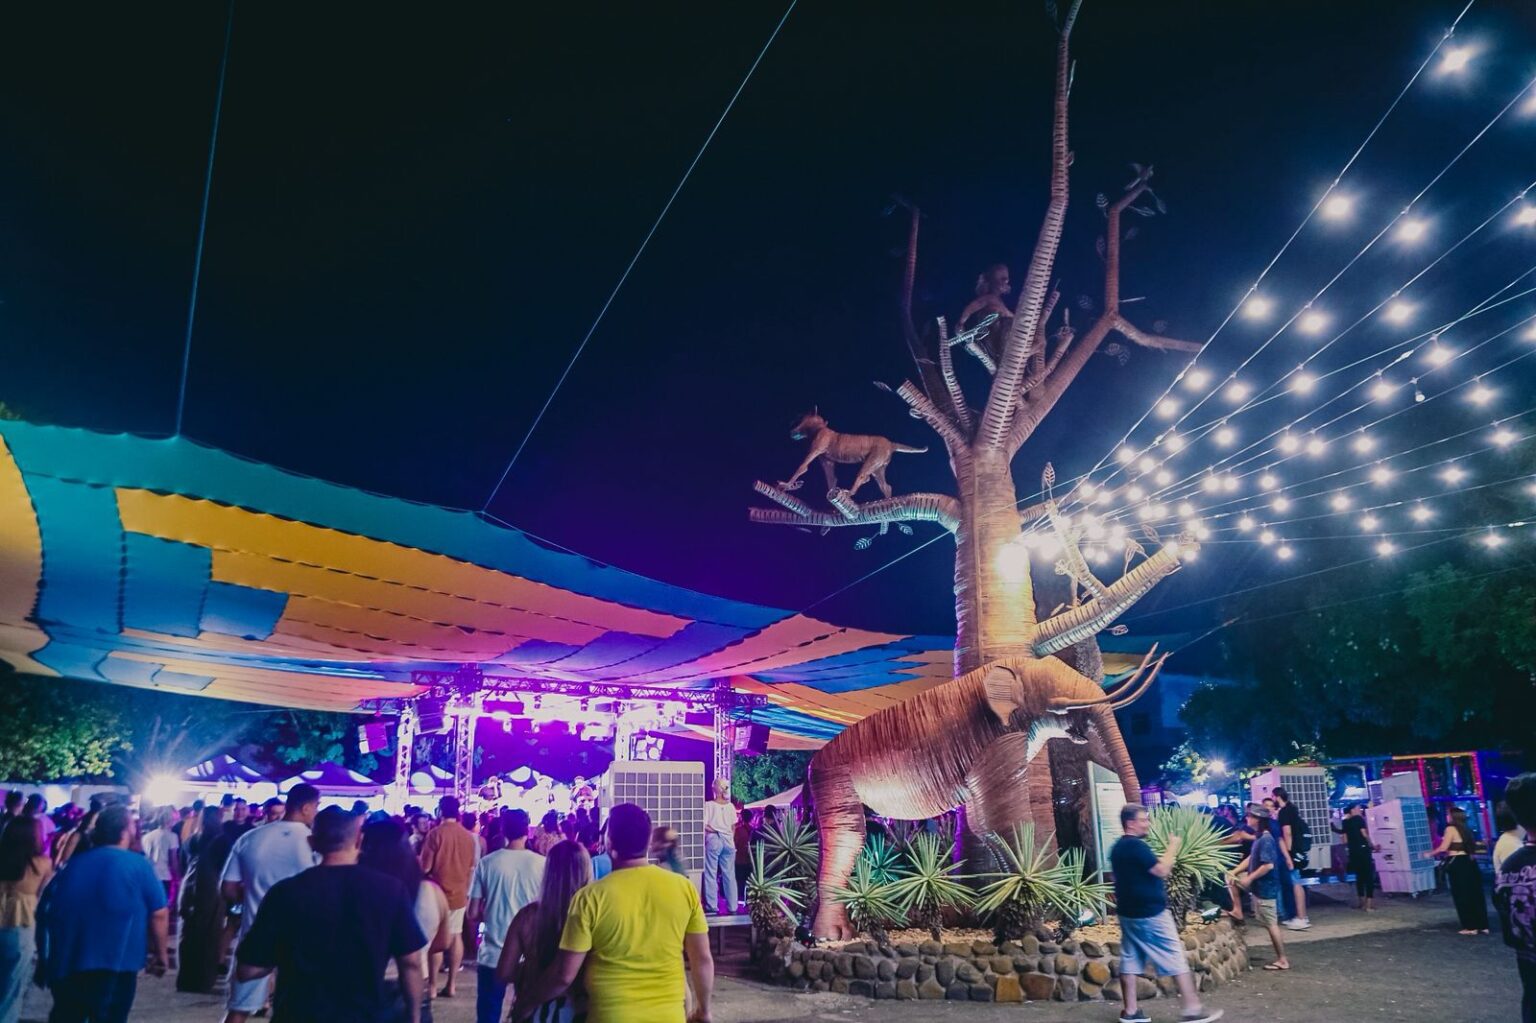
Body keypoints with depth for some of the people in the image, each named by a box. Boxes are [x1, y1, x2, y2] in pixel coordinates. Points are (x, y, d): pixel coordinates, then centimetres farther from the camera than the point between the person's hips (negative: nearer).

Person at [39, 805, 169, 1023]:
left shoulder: (74, 863, 10)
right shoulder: (138, 864, -5)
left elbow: (48, 913, 19)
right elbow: (158, 914, -6)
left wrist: (45, 959, 33)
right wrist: (160, 953, 8)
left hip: (65, 962, 5)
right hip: (113, 964, -5)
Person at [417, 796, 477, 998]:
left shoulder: (435, 834, -14)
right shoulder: (469, 836, 1)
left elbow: (425, 867, -14)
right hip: (459, 893, 4)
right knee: (456, 936, 11)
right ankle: (451, 985, 15)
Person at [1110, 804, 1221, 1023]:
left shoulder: (1118, 848, 13)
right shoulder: (1136, 846, -18)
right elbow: (1161, 870, -20)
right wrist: (1173, 847, -8)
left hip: (1129, 912, 9)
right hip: (1149, 913, -9)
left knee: (1130, 961, 9)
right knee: (1175, 960, 0)